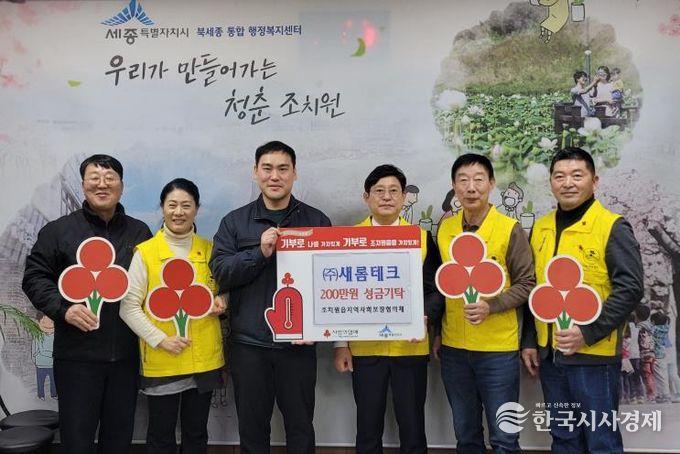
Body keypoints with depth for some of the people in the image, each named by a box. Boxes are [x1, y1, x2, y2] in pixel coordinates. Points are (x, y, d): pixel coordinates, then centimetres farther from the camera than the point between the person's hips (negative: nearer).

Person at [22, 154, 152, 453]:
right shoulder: (58, 230, 1)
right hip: (77, 354, -2)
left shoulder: (139, 232, 10)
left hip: (127, 354, 3)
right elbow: (34, 278, 0)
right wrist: (62, 307, -16)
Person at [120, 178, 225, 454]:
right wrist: (160, 339, -15)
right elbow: (128, 307, -6)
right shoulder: (145, 252, -6)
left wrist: (220, 303, -5)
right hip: (161, 362, -3)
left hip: (204, 358, 3)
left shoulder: (210, 249, 5)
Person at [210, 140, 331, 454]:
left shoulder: (316, 220, 4)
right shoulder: (234, 222, 5)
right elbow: (220, 273, -3)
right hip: (248, 344, 1)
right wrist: (260, 253, -18)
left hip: (298, 343, 0)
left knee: (300, 428, 12)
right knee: (252, 429, 14)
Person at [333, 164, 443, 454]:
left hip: (410, 347, 0)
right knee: (368, 427, 11)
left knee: (412, 425, 9)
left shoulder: (422, 238, 3)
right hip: (364, 348, 0)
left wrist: (424, 317, -17)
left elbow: (435, 289, 3)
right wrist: (340, 344, 0)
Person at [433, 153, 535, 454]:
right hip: (453, 348, 4)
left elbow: (526, 284, -6)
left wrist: (491, 306, -20)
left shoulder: (510, 229, -8)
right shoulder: (444, 229, 4)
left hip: (498, 349, -4)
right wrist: (437, 333, 11)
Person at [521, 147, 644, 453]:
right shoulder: (540, 228, 9)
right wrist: (529, 341, 10)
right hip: (548, 353, 6)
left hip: (593, 354, -5)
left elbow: (630, 288, -13)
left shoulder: (612, 227, -8)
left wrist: (588, 333, -19)